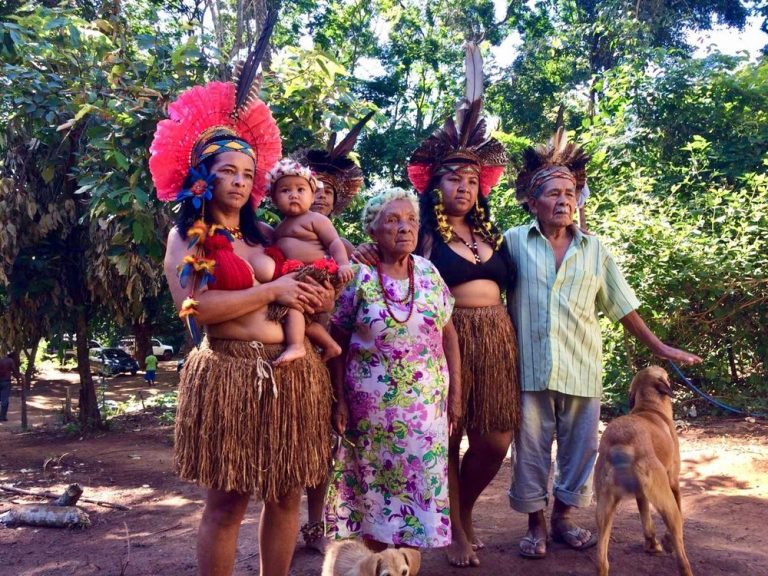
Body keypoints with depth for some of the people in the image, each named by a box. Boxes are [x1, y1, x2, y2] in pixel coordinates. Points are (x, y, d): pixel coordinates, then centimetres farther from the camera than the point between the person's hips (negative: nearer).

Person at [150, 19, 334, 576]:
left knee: (286, 492, 10)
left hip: (291, 371, 5)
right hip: (230, 372, -5)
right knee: (227, 500, 3)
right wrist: (273, 290, -11)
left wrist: (313, 296, 4)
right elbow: (197, 306, -14)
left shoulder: (261, 233, 15)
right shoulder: (185, 236, 0)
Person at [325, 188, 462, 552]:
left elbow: (448, 333, 7)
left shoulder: (429, 273, 2)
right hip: (372, 401, -2)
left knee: (420, 478, 5)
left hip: (426, 400, 3)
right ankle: (377, 560, 26)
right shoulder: (358, 277, -7)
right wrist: (339, 400, -6)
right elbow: (337, 343, -3)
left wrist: (455, 390, 4)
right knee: (375, 480, 8)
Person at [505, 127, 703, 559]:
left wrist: (659, 348, 13)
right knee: (531, 447, 4)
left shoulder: (595, 249, 7)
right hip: (530, 368, -2)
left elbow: (623, 306, 12)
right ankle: (536, 523, 21)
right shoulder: (513, 242, 0)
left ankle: (564, 516, 29)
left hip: (581, 367, 2)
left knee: (580, 447, 9)